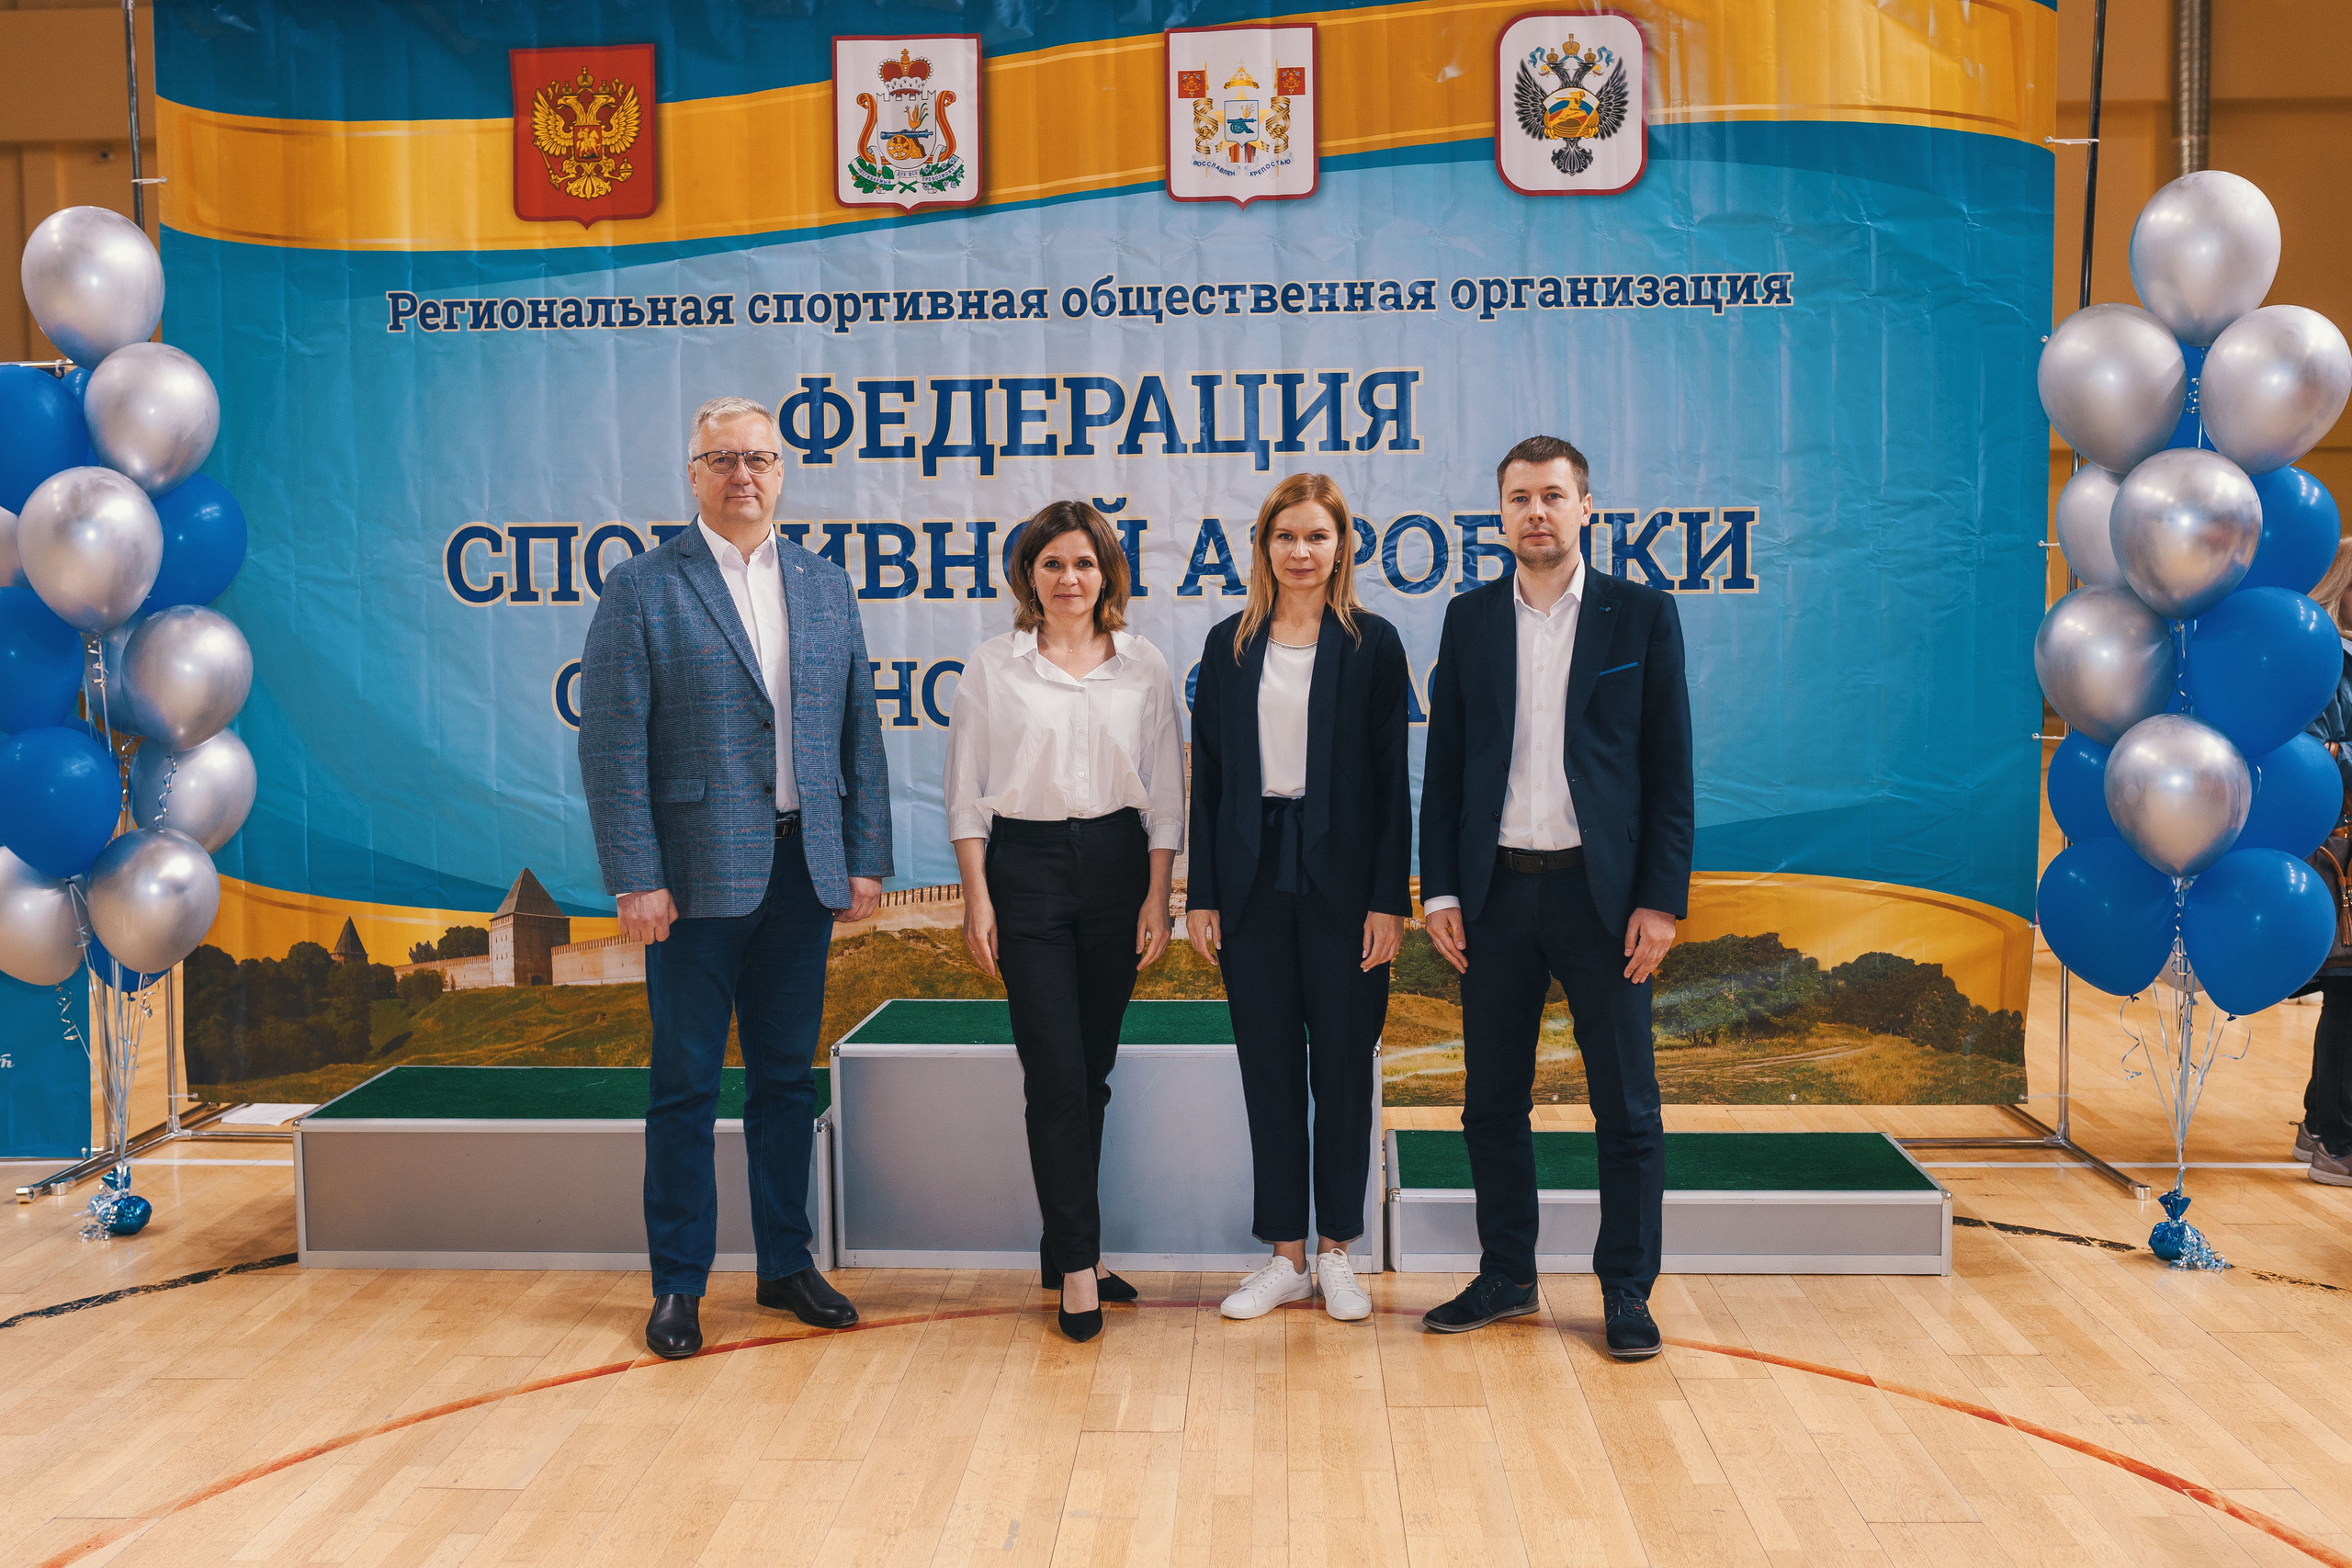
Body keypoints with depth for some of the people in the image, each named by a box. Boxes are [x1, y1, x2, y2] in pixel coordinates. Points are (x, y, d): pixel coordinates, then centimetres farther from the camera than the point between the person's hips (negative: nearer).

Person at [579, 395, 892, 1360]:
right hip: (696, 876, -4)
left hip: (803, 872, 4)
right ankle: (678, 1286, 18)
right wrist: (636, 880, -13)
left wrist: (866, 858, 4)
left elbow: (859, 731, 10)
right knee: (686, 1085, 5)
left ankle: (786, 1264, 27)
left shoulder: (826, 587, 10)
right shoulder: (642, 591, -4)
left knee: (787, 1075, 14)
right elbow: (612, 748, -8)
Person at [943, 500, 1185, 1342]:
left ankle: (1067, 1245, 23)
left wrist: (1157, 896, 0)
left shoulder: (1143, 667, 5)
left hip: (1116, 862, 2)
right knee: (1056, 1071, -6)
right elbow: (967, 791, 2)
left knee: (1093, 1066, 9)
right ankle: (1079, 1262, 1)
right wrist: (976, 895, -5)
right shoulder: (992, 666, 2)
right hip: (1026, 867, -2)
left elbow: (1165, 792, 6)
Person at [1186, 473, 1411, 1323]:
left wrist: (1389, 899, -8)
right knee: (1268, 1064, 7)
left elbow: (1391, 778, -2)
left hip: (1342, 878, -2)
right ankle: (1286, 1255, 19)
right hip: (1254, 878, 2)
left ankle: (1335, 1251, 20)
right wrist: (1202, 896, 2)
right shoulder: (1230, 644, 7)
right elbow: (1208, 775, 7)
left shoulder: (1372, 643, 0)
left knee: (1343, 1062, 6)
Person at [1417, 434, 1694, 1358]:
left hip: (1602, 891, -2)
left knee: (1627, 1107, 5)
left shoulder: (1642, 615, 1)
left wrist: (1661, 898, -8)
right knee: (1492, 1101, 10)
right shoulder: (1468, 619, 8)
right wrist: (1439, 891, 1)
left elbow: (1670, 769, -1)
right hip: (1496, 894, 3)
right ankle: (1506, 1277, 25)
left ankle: (1627, 1291, 18)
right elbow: (1443, 765, 8)